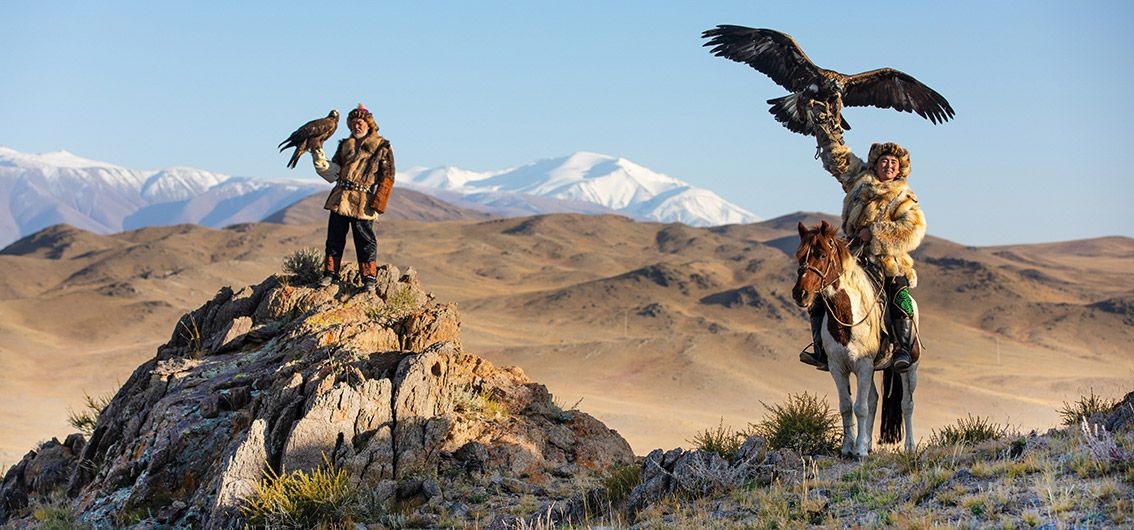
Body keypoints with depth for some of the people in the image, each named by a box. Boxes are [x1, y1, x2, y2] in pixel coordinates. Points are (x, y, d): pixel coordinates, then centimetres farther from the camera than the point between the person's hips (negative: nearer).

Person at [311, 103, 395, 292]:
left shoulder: (382, 147, 3)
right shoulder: (345, 145, 16)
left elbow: (387, 178, -1)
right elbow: (332, 173, 12)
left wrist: (377, 205, -9)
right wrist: (318, 156, -4)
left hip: (363, 203, -4)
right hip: (339, 198, 4)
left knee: (365, 240, -2)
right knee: (334, 237, 6)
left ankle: (369, 278, 5)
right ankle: (330, 273, 15)